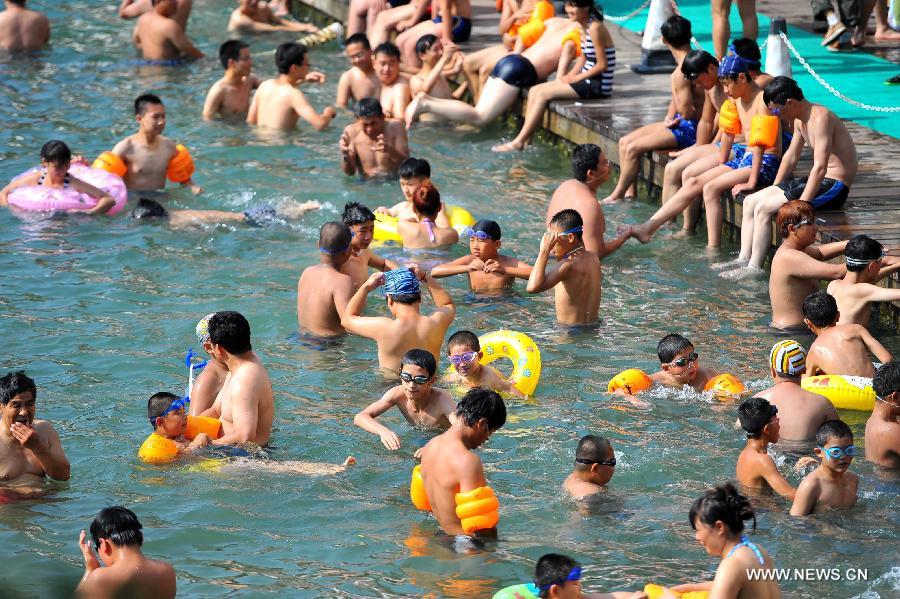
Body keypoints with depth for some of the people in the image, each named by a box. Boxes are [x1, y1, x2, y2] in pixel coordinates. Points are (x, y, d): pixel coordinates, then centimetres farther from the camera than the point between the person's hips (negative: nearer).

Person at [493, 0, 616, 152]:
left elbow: (602, 65, -18)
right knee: (534, 91, 1)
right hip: (587, 79, 9)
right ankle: (526, 140, -3)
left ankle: (519, 142, -10)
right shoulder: (584, 26, 10)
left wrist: (575, 78, -12)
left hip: (598, 85, -9)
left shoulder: (595, 28, -18)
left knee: (543, 93, -15)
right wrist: (570, 75, 2)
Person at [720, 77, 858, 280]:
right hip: (815, 180, 10)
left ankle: (754, 267, -15)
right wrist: (773, 190, 17)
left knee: (763, 208, -20)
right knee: (750, 202, 5)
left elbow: (820, 167, -27)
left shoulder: (820, 118, -22)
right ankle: (743, 259, 3)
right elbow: (791, 156, 21)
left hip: (833, 187, -10)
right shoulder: (799, 119, 9)